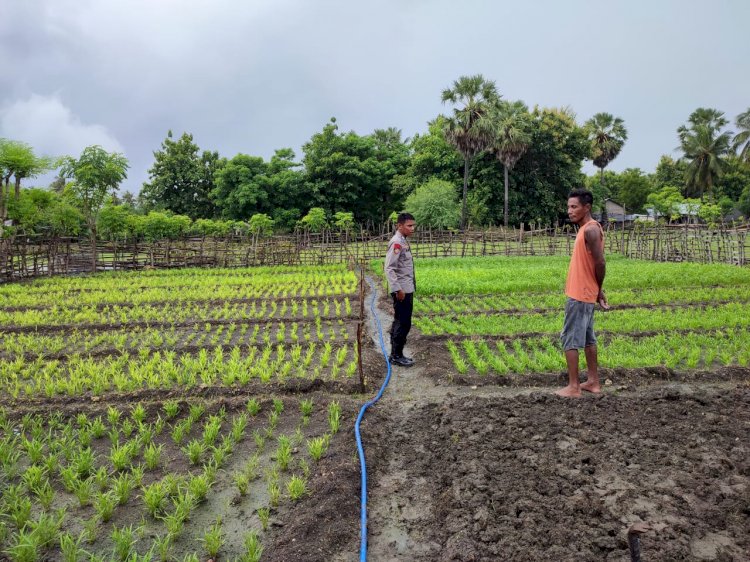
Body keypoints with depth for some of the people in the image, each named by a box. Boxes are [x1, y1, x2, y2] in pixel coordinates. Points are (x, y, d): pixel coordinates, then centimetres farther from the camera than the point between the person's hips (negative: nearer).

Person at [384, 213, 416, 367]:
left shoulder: (404, 241, 13)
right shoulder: (396, 242, -16)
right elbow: (389, 268, -21)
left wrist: (410, 286, 16)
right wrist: (397, 289, -22)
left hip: (407, 289, 10)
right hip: (402, 290, -10)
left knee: (399, 322, 14)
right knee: (403, 323, -5)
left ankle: (396, 354, 21)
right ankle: (397, 356, 4)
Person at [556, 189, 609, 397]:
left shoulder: (591, 229, -18)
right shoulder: (585, 229, 13)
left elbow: (600, 263, -22)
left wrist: (598, 289, -7)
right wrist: (597, 291, 14)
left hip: (580, 294, -10)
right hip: (583, 294, 10)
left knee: (569, 339, -5)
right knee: (587, 338, 14)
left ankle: (573, 387, 0)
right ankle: (593, 381, 23)